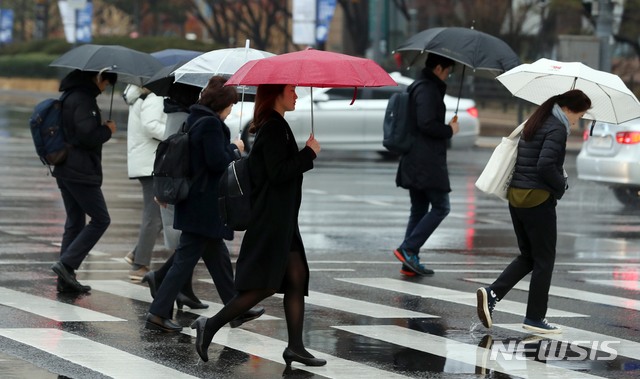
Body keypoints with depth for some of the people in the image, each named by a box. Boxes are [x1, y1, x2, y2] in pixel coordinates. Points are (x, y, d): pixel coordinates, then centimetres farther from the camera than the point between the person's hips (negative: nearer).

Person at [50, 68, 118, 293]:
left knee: (75, 223, 13)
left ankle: (65, 280, 12)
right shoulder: (84, 100, -16)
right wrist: (107, 130, -6)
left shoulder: (70, 97, 15)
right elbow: (87, 136, -23)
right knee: (100, 220, -3)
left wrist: (101, 129, 15)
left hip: (65, 170, 10)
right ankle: (66, 264, -11)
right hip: (81, 173, -10)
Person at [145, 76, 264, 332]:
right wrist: (235, 149, -7)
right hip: (205, 207, -10)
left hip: (194, 203, 10)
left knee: (219, 257, 18)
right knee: (186, 259, -6)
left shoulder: (194, 120, 10)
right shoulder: (211, 124, -18)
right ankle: (158, 313, -6)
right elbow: (218, 162, -23)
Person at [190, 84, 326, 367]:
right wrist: (309, 153, -15)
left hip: (281, 219, 10)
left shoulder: (274, 127, 15)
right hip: (270, 219, -10)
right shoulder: (273, 128, -15)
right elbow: (277, 172, -22)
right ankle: (210, 326, -4)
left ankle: (295, 347, 7)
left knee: (297, 277, 7)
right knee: (263, 284, -9)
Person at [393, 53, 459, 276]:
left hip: (414, 163, 10)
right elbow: (427, 124, -23)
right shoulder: (429, 91, -14)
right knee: (441, 207, -4)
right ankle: (407, 249, -10)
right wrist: (450, 130, -8)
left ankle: (410, 262, 10)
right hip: (428, 163, -10)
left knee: (419, 210, 12)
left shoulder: (420, 88, 18)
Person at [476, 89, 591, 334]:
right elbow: (546, 165, -24)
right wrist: (561, 185, -7)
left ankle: (492, 294, -1)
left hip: (516, 197, 8)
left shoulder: (534, 123, 14)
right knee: (544, 260, 4)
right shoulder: (557, 129, -14)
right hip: (538, 200, -8)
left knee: (528, 256, 16)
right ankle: (534, 318, 8)